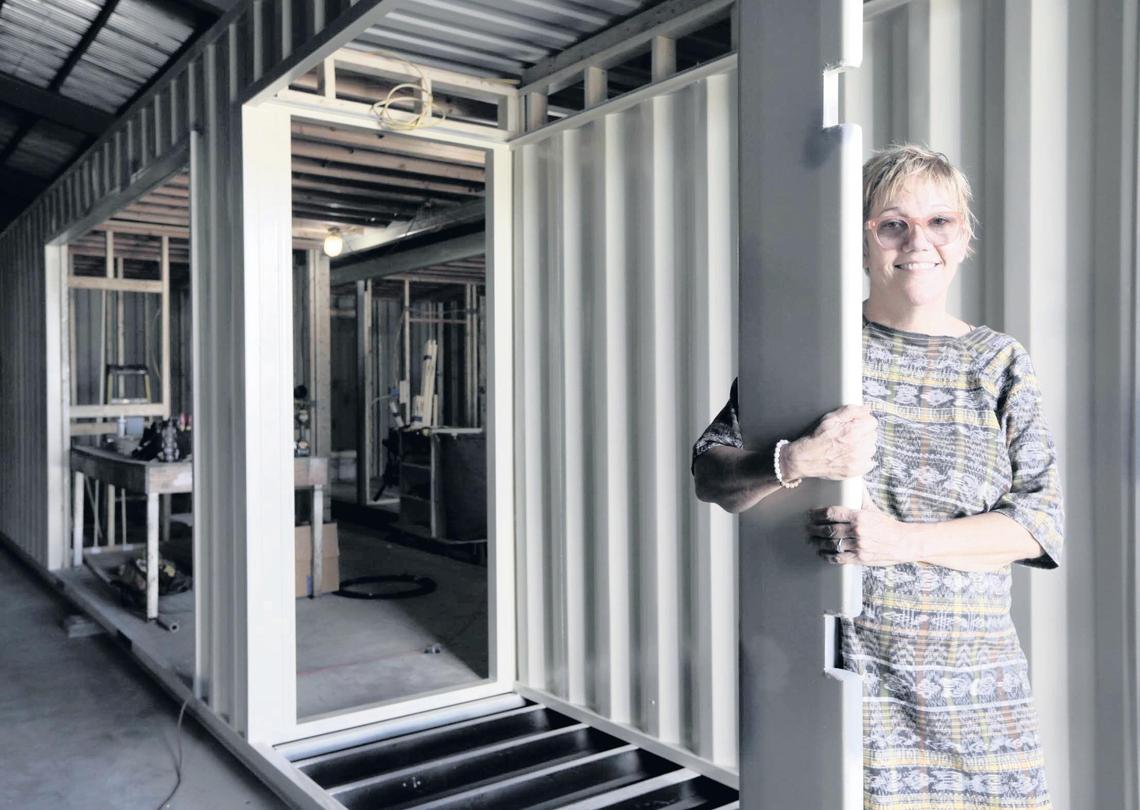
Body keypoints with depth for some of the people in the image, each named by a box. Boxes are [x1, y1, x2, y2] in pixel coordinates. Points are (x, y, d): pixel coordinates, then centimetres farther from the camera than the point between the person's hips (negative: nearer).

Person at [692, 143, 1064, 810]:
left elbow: (1043, 519, -1)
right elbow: (710, 474, -2)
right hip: (837, 662, -2)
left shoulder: (1000, 363, 6)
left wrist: (903, 540, -16)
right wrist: (796, 461, -22)